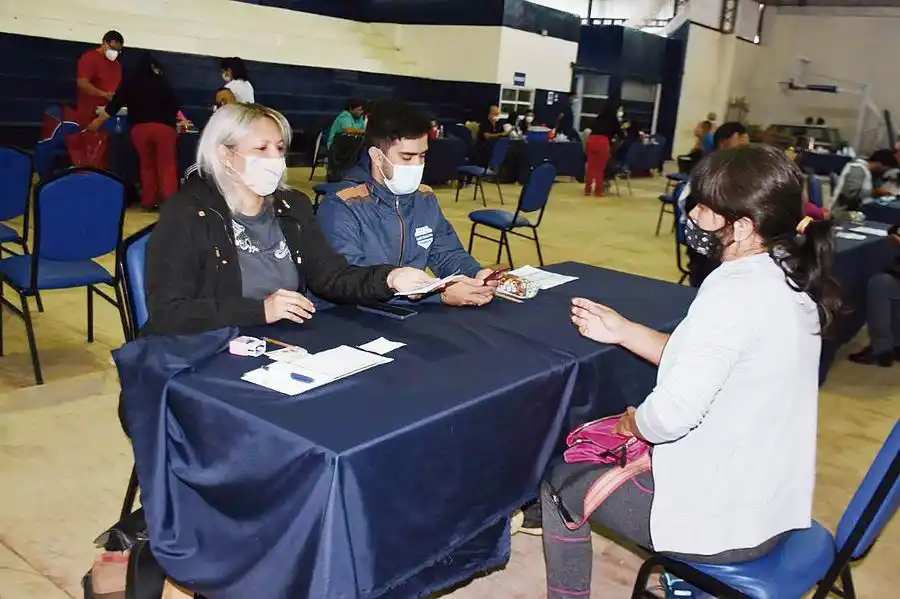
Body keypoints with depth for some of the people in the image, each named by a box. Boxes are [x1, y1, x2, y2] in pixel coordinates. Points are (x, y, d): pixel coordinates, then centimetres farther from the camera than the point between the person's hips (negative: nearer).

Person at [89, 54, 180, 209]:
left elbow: (115, 104, 11)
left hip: (139, 127, 1)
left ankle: (148, 202, 12)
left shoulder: (130, 82, 14)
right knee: (167, 167, -3)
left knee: (147, 165, 14)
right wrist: (172, 119, 36)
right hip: (164, 126, -1)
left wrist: (99, 120, 20)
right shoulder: (163, 84, 14)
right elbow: (174, 106, 15)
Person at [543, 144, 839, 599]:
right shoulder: (788, 281, 2)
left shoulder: (735, 292, -28)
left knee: (559, 482, 9)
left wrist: (631, 421, -7)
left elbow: (670, 416, -30)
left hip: (725, 517, -9)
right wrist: (622, 331, 7)